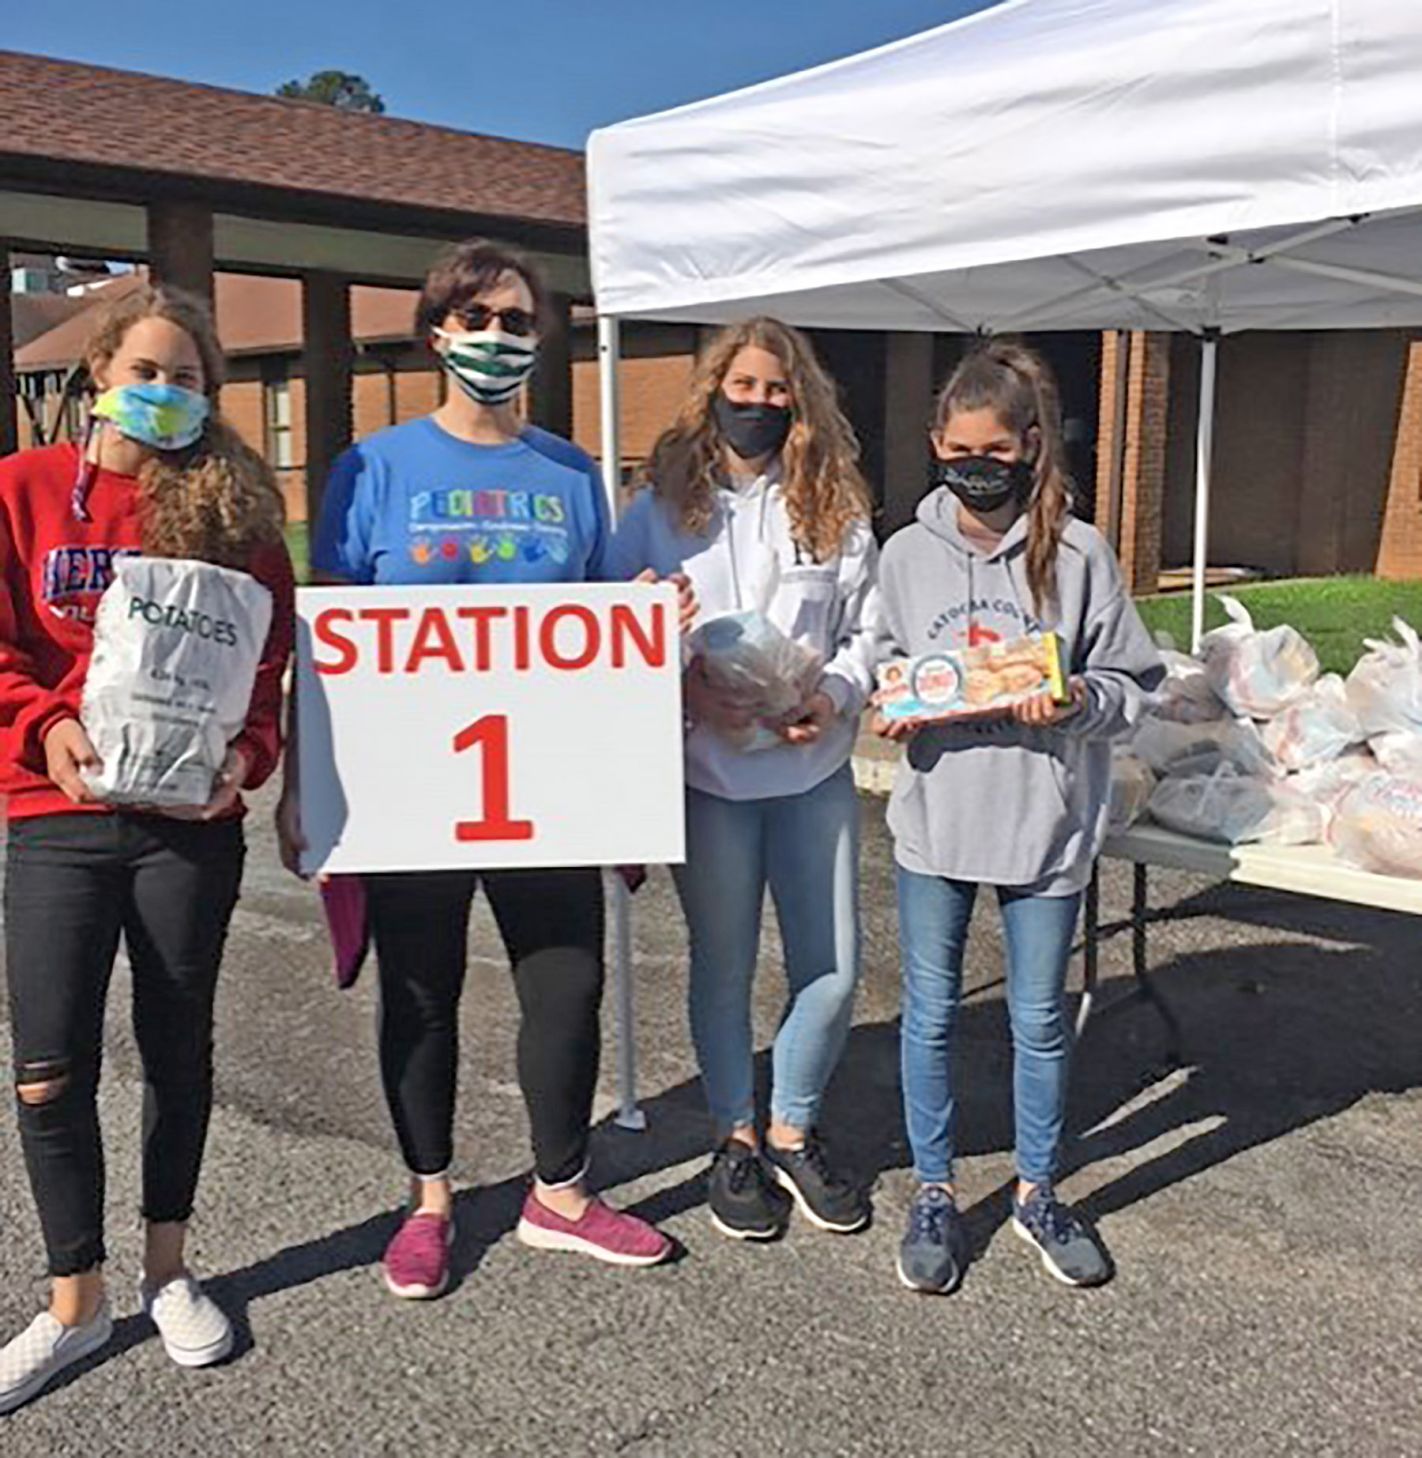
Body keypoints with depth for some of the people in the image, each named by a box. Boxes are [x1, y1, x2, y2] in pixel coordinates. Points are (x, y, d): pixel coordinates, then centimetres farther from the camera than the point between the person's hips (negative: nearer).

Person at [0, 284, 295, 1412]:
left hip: (191, 821, 0)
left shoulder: (233, 503, 5)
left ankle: (167, 1270, 32)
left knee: (179, 1050, 12)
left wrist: (245, 753, -15)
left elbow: (267, 656, 1)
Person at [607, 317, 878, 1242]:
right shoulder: (661, 507, 2)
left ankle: (795, 1134, 27)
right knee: (723, 967, 9)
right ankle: (738, 1140, 30)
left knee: (833, 968, 4)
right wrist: (686, 689, -16)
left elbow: (868, 628, 5)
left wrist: (835, 696, -13)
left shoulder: (837, 509, 6)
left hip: (815, 769, 2)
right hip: (706, 772, -1)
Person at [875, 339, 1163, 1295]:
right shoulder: (906, 553, 2)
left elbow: (1133, 685, -1)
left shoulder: (1078, 553, -4)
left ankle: (1038, 1191, 32)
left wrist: (1075, 704, -20)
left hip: (1047, 821, -1)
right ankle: (935, 1194, 29)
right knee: (931, 1012, 10)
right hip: (934, 819, 2)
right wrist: (894, 709, -8)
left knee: (1041, 1018, 12)